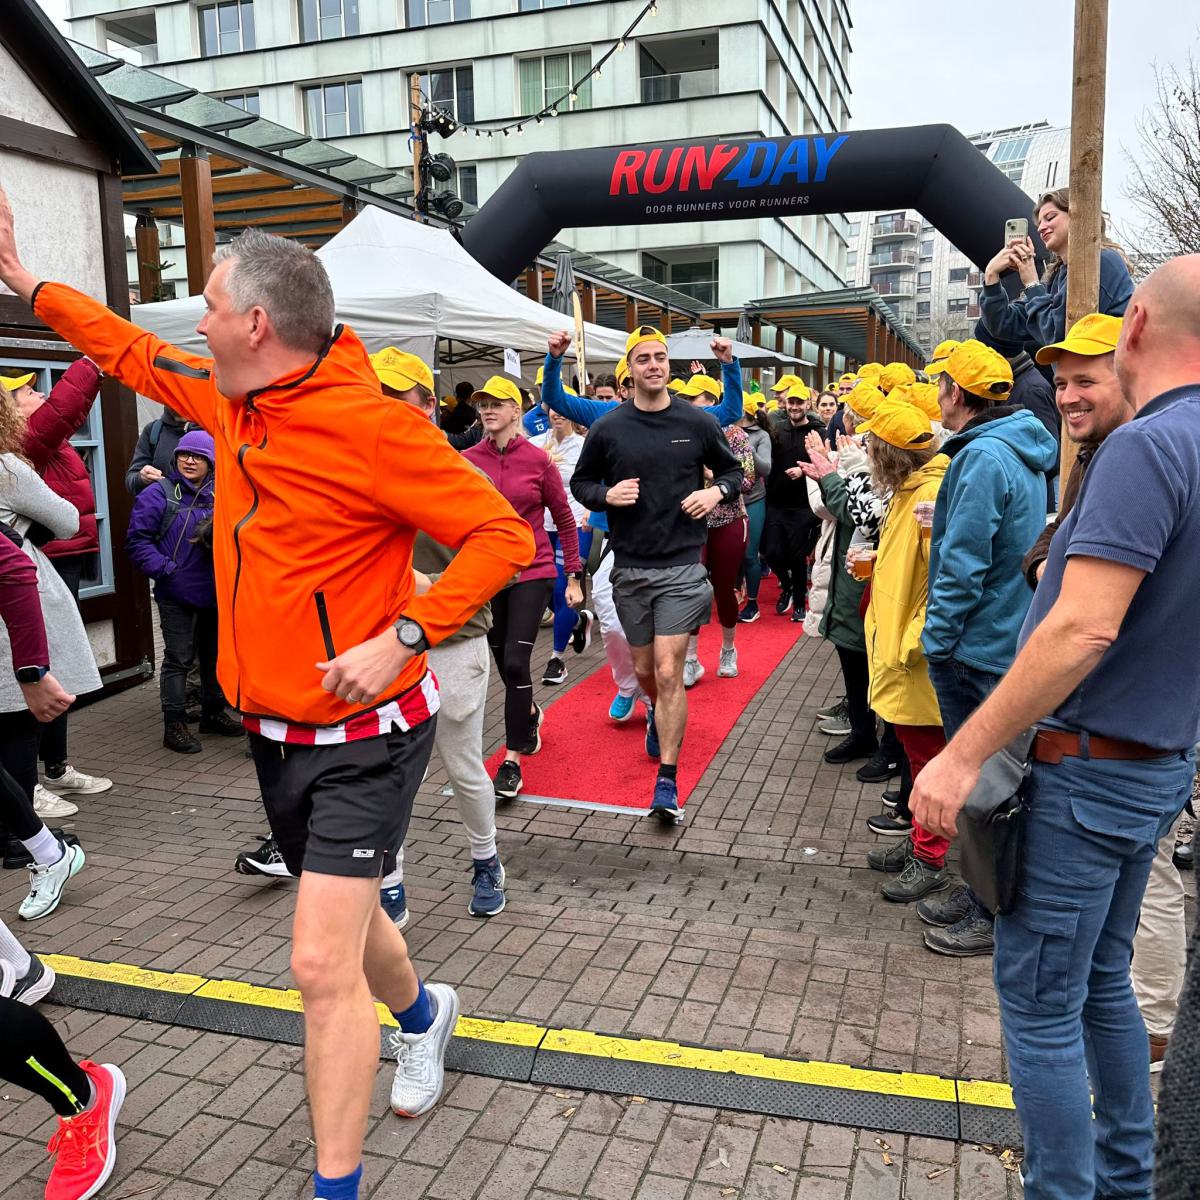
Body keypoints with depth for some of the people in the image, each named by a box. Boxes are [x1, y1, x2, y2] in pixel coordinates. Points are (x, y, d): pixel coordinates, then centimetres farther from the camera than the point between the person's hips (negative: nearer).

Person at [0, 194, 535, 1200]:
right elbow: (138, 356, 24)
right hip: (275, 729, 8)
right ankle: (422, 1014, 54)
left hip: (361, 737, -8)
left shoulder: (367, 421, -22)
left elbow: (502, 536, -23)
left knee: (323, 967, -8)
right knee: (345, 922, 25)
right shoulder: (229, 400, 4)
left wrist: (402, 638, -30)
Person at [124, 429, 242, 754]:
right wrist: (165, 569, -19)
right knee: (178, 658, -1)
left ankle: (213, 712, 32)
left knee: (214, 654, 16)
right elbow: (137, 540, -9)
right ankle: (174, 724, 7)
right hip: (176, 595, -5)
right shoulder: (159, 493, -7)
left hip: (214, 592, 5)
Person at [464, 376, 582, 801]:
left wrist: (575, 576, 1)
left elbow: (564, 520, 1)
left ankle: (512, 760, 0)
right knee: (503, 662, 15)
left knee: (515, 662, -12)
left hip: (531, 573, -3)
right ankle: (530, 714, 46)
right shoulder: (467, 461, -1)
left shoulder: (538, 460, -6)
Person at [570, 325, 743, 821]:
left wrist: (717, 491, -9)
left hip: (681, 566, -2)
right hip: (629, 568, 2)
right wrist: (607, 495, -11)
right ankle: (657, 714, 51)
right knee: (644, 669, 16)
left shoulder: (698, 422, -1)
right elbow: (580, 482, 10)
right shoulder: (607, 428, -1)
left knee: (668, 672, -9)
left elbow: (732, 470, 13)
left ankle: (667, 779, 0)